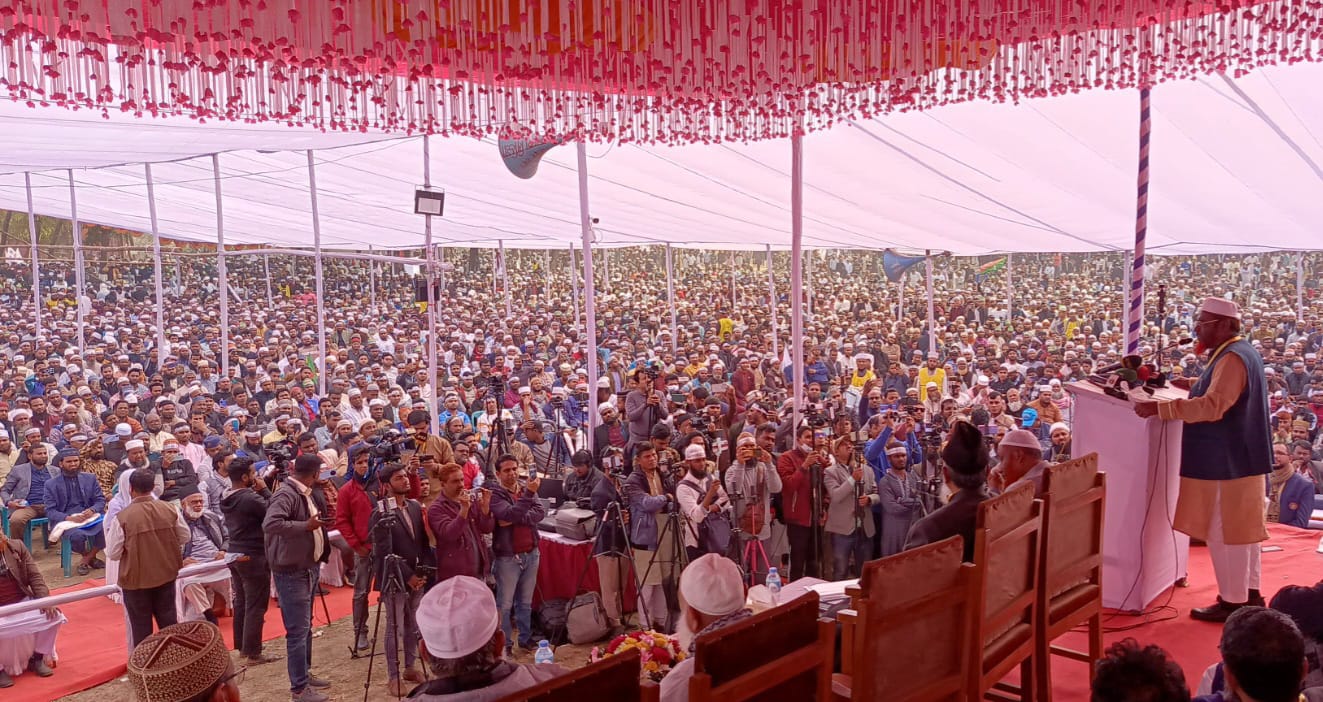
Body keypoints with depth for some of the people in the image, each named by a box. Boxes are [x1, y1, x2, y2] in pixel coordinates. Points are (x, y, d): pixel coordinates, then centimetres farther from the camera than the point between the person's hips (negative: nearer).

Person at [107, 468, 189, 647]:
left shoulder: (122, 518, -19)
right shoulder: (170, 510, -9)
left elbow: (113, 553, -11)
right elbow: (184, 537, 4)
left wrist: (110, 532, 5)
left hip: (136, 579, -3)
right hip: (166, 575, 3)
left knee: (141, 628, 12)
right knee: (168, 624, 17)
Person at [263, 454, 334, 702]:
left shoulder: (305, 493, 9)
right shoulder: (286, 494, -20)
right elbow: (270, 524, -36)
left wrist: (320, 523, 6)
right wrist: (307, 526, -30)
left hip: (309, 567, 10)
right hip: (292, 571, -10)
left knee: (306, 626, 20)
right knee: (298, 630, -4)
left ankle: (305, 674, 34)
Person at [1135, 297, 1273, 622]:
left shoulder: (1232, 358, -21)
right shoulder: (1240, 351, 11)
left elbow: (1212, 406, -32)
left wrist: (1158, 408, -34)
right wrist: (1187, 384, 18)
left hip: (1228, 461, -11)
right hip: (1239, 456, 11)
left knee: (1223, 532, -2)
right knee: (1241, 527, 18)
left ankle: (1233, 601, 6)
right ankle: (1249, 593, 28)